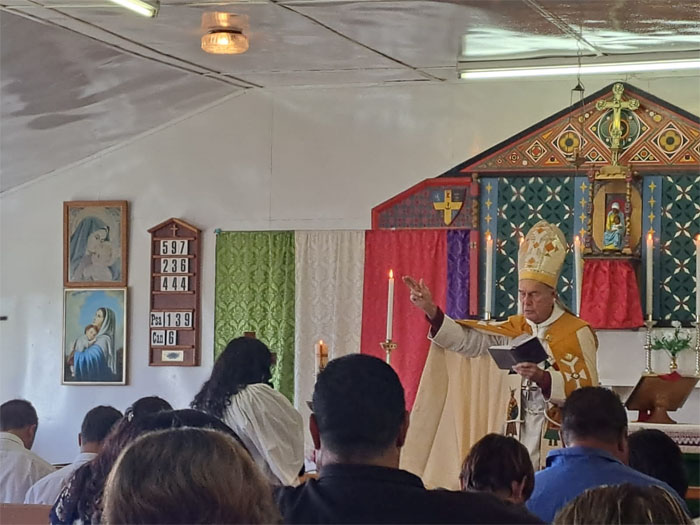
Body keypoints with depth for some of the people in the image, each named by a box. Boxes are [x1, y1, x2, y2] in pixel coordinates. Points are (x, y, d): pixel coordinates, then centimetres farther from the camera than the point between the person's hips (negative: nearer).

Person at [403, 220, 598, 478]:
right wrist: (431, 311, -13)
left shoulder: (577, 332, -6)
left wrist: (542, 378, -26)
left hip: (560, 438, -5)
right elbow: (467, 339, 0)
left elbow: (586, 390, -12)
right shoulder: (514, 328, 10)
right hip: (518, 432, 5)